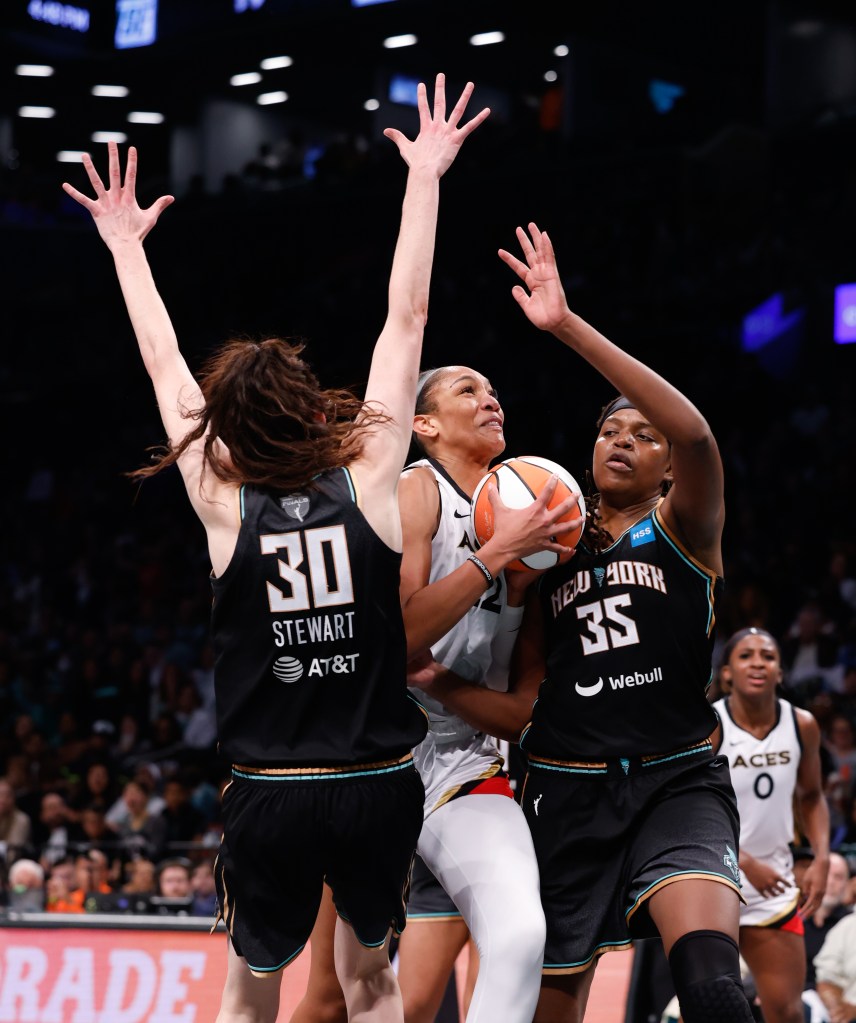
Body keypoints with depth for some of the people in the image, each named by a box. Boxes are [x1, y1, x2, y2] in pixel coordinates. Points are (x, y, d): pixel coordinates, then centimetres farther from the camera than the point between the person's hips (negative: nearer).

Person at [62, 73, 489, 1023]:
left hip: (271, 795, -1)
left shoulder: (224, 507, -5)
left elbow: (165, 366, 8)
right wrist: (423, 181, 8)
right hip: (380, 785, 1)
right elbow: (406, 320, 1)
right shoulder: (370, 479, -5)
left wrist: (127, 243, 20)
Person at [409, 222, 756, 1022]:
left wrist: (569, 326, -25)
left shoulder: (682, 530, 3)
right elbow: (526, 712, 15)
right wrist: (441, 686, -5)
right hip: (566, 790, 4)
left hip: (675, 782, -4)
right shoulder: (554, 554, 14)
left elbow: (694, 432, -20)